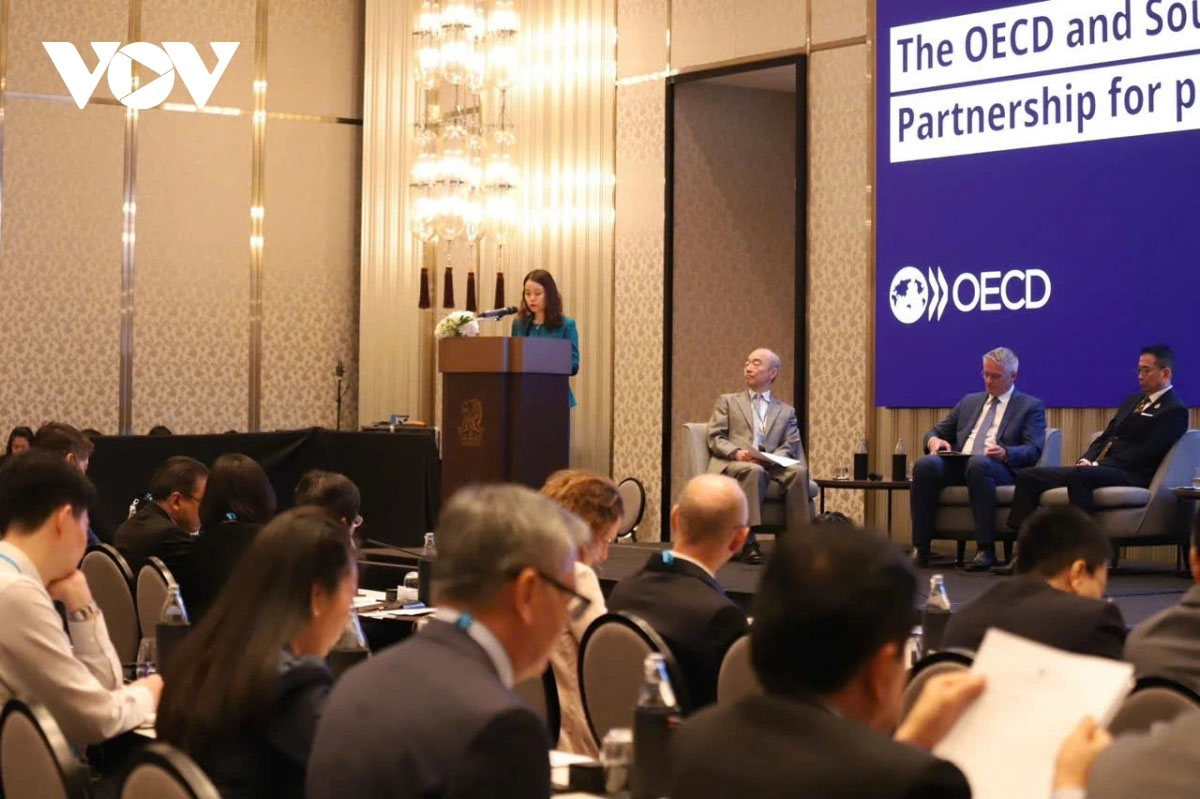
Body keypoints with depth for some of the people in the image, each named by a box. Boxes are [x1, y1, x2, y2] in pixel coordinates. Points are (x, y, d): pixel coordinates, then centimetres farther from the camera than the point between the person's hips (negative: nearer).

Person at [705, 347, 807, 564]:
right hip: (732, 465, -2)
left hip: (771, 466, 2)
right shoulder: (727, 401, 22)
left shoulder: (786, 411, 25)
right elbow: (715, 438, 9)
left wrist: (772, 458, -13)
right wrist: (737, 453, -13)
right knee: (754, 471, -38)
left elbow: (790, 447, 11)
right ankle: (748, 541, -42)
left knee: (799, 471, -31)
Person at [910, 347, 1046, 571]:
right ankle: (920, 548, -27)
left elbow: (1033, 450, 1)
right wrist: (934, 440, 1)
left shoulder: (1031, 407, 14)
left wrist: (1006, 453, -21)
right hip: (957, 465, 4)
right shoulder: (969, 402, 29)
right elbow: (937, 431, 27)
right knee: (924, 464, -29)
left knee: (978, 463, -40)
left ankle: (986, 550, -38)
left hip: (999, 468, -4)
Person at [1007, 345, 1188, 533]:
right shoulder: (1133, 400, 25)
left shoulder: (1175, 410, -3)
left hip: (1130, 475, -9)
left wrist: (1097, 465, -16)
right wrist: (1087, 460, 1)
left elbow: (1147, 453, -13)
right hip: (1099, 469, 9)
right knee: (1028, 475, -7)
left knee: (1078, 475, -40)